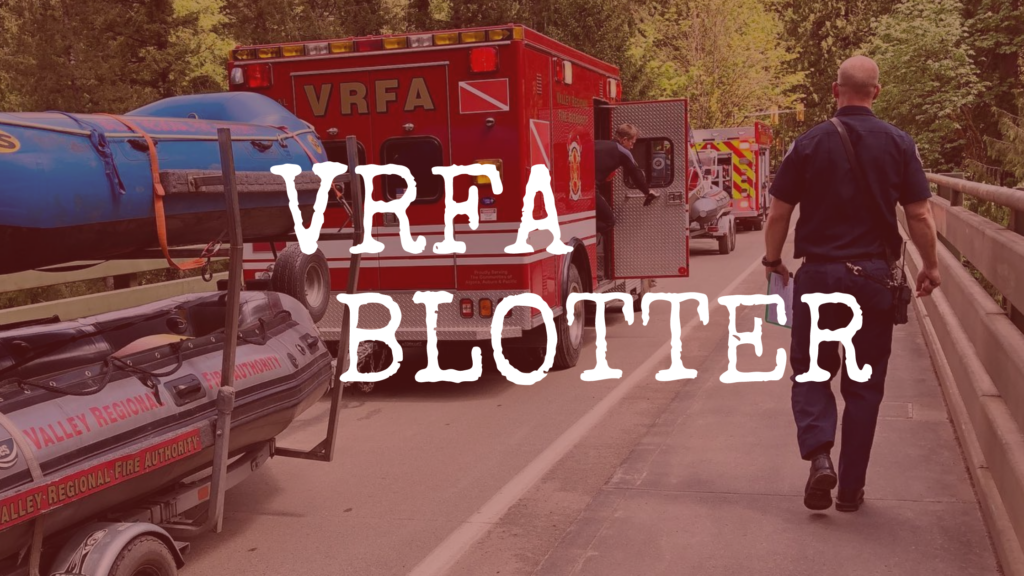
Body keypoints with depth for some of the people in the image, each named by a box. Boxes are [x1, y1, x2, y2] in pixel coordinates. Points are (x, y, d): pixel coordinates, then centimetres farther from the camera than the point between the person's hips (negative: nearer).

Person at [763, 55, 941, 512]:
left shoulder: (810, 143, -4)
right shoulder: (899, 144, -2)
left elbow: (778, 213, -3)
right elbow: (919, 215, -2)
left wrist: (772, 259, 13)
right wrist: (931, 266, 12)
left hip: (818, 274, -1)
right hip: (873, 276, 1)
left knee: (810, 371, 15)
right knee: (864, 384, 11)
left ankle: (818, 454, -9)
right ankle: (851, 488, 16)